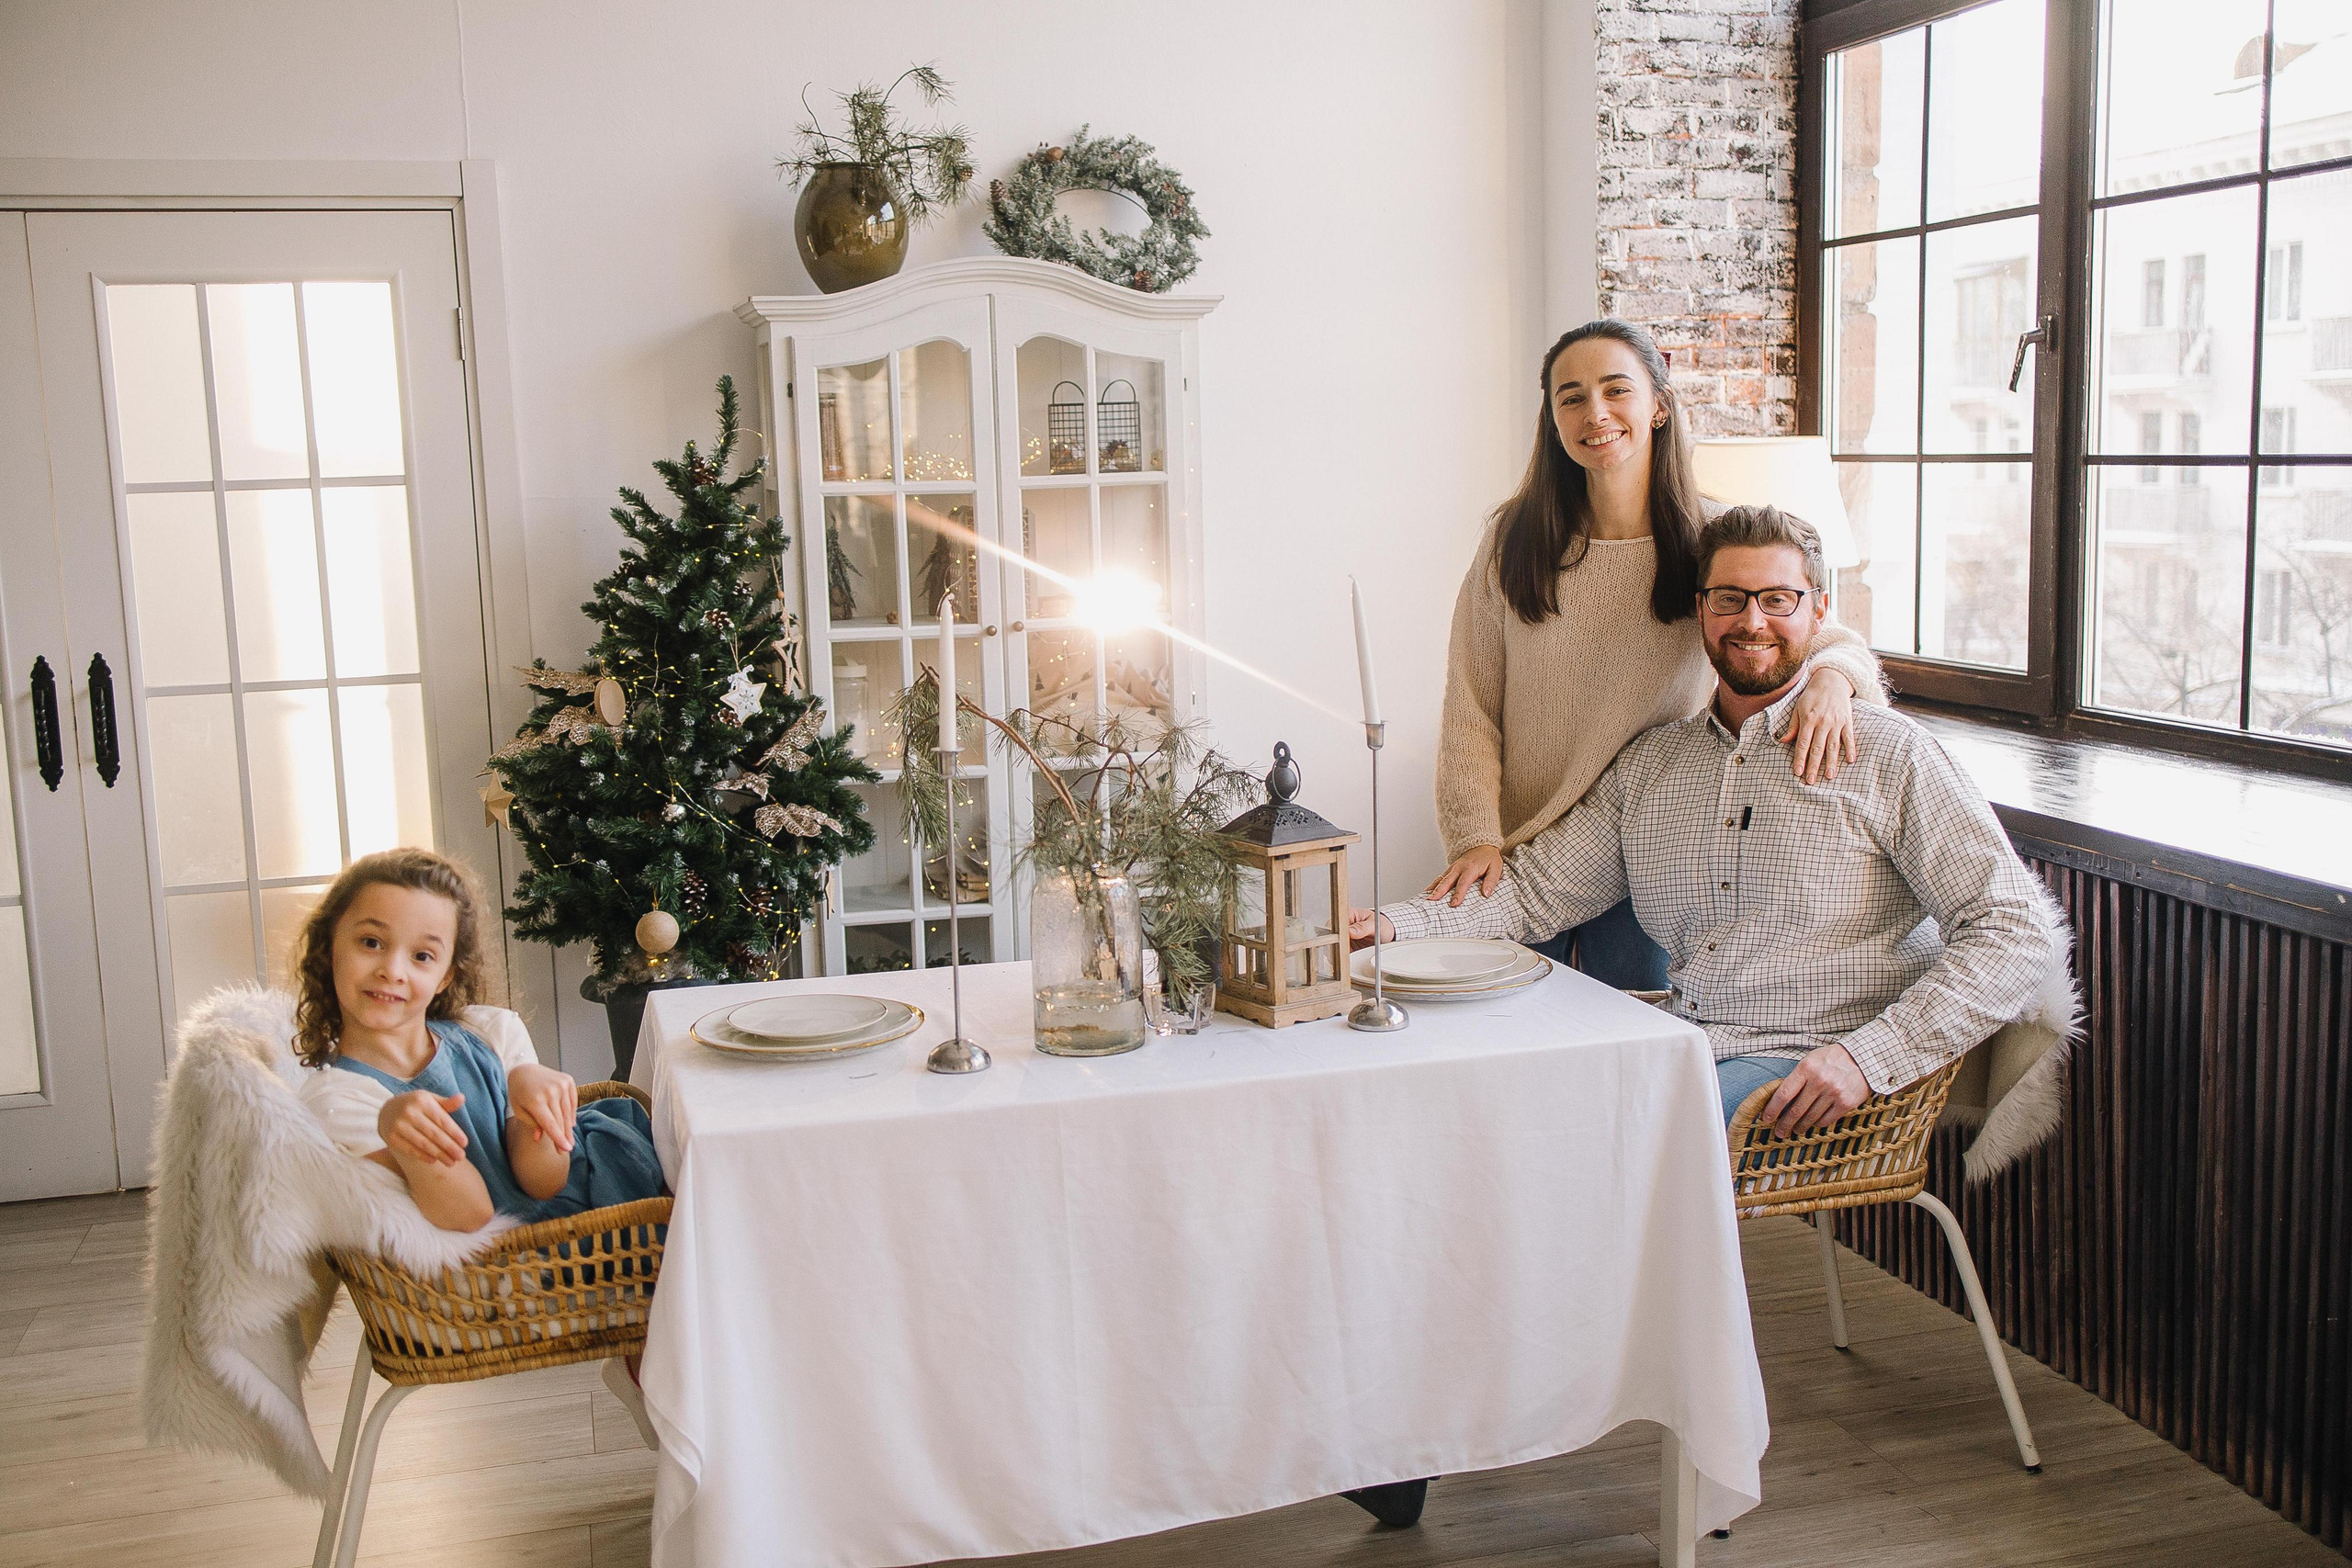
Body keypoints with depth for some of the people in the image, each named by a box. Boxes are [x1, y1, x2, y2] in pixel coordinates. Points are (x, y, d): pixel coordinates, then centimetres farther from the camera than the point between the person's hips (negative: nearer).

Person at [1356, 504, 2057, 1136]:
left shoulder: (1888, 755, -1)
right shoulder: (1648, 763, 16)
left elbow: (2014, 932, -5)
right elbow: (1537, 888, 14)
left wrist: (1866, 1057, -17)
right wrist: (1391, 924, -4)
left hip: (1805, 1068, -5)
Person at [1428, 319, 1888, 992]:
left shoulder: (1710, 539, -3)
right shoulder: (1516, 539, -3)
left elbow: (1824, 632, -6)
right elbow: (1469, 708, -3)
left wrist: (1831, 676, -31)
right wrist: (1476, 838, -14)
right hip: (1522, 854, 0)